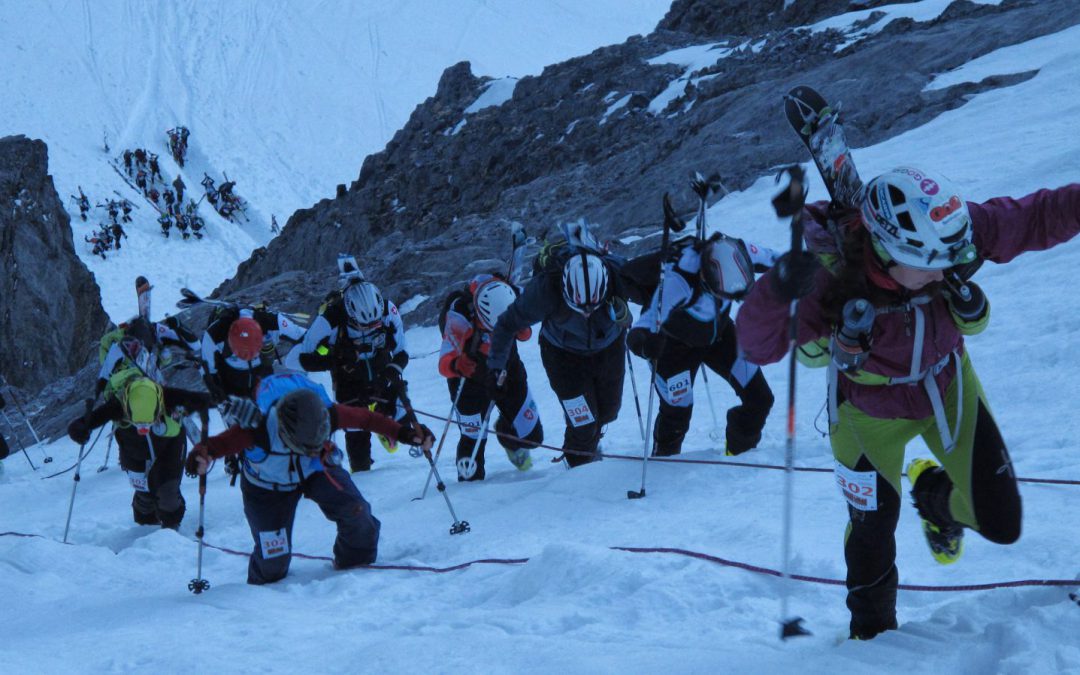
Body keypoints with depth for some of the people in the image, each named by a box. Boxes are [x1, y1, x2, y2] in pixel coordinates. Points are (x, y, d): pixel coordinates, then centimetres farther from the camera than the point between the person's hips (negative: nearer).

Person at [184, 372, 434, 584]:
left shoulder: (328, 414, -33)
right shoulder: (260, 430, -41)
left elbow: (366, 418, -17)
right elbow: (221, 443, -41)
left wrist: (403, 433, -19)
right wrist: (201, 454, -63)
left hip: (316, 470, 2)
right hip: (269, 486, -2)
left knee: (357, 514, -19)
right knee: (274, 558, -7)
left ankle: (356, 565, 11)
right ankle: (262, 585, 30)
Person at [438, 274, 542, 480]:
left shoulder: (513, 298, -23)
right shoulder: (459, 317, -35)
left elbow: (525, 335, -3)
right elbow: (444, 363, -35)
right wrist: (457, 365, -58)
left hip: (508, 373, 4)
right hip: (471, 379, -4)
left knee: (532, 435, 7)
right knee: (473, 439, -9)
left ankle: (506, 432, 41)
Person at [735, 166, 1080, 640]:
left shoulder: (951, 232, -30)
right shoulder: (833, 281, -38)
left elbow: (1037, 217, -17)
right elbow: (759, 346, -39)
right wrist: (776, 294, -59)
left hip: (949, 388, 3)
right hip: (872, 412, -3)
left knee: (1000, 523, 2)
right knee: (872, 531, 11)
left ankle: (934, 496, 38)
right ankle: (871, 630, 44)